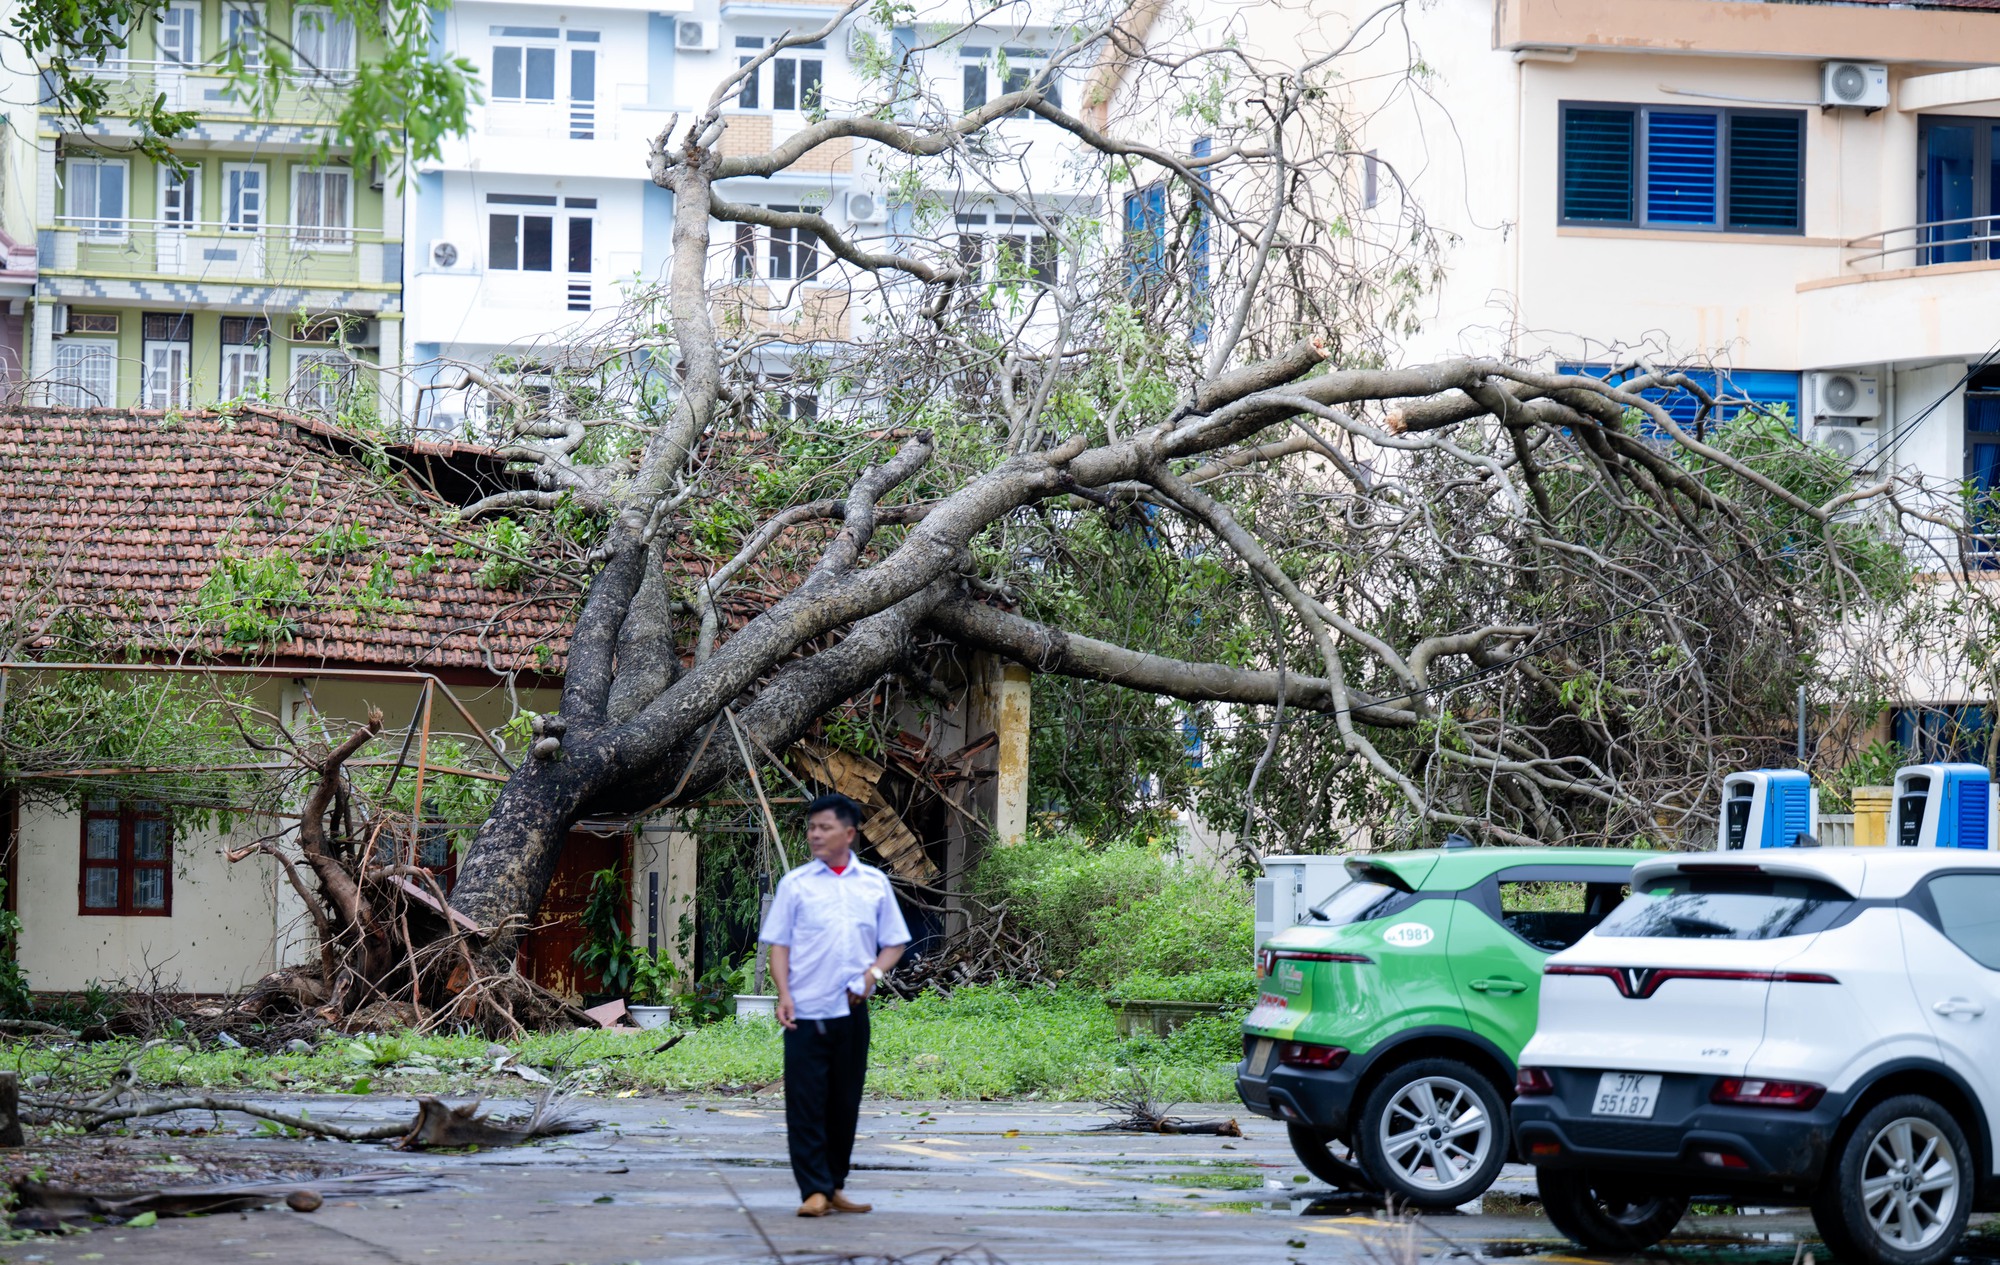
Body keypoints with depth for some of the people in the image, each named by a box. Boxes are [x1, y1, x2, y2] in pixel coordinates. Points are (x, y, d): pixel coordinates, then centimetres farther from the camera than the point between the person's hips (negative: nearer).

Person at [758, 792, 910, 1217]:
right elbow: (778, 943, 3)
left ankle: (835, 1187, 19)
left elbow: (894, 942, 14)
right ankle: (815, 1190, -6)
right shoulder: (795, 884, 4)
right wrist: (784, 995, -10)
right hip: (806, 1011, -2)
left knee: (844, 1103, 8)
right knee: (806, 1103, -7)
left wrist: (873, 974, -5)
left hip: (853, 1011, 2)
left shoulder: (874, 883, 9)